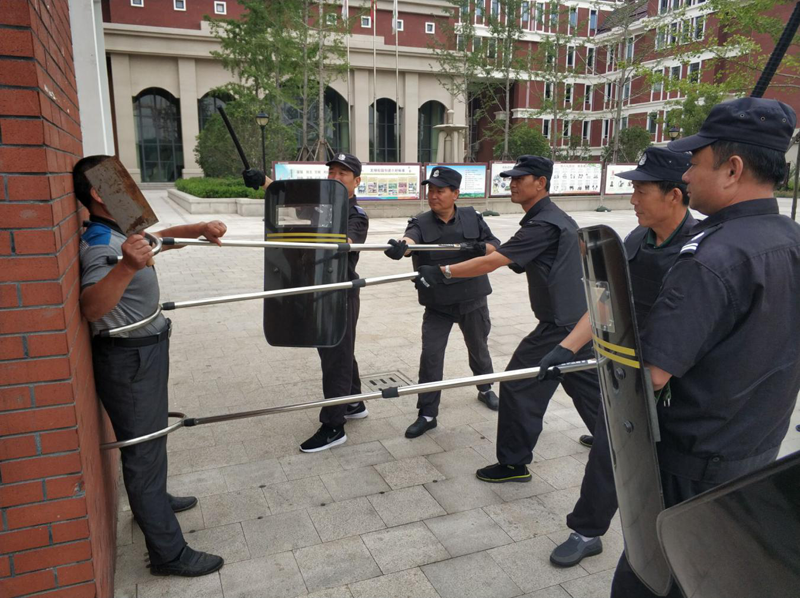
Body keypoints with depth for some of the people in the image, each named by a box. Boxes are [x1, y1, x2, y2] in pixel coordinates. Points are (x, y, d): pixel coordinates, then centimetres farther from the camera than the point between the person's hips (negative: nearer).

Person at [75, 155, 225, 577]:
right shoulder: (101, 245, -25)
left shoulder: (121, 232, 6)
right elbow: (91, 307, -40)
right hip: (128, 360, -10)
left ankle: (152, 501, 48)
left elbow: (160, 236, 24)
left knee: (149, 437, 26)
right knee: (143, 446, -1)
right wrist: (126, 267, -56)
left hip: (144, 351, 10)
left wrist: (200, 229, 7)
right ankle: (168, 553, 10)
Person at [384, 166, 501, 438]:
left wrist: (483, 248, -22)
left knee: (478, 347, 21)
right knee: (431, 356, -5)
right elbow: (411, 238, -31)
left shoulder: (472, 217, -3)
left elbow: (496, 245, 1)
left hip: (473, 300, 1)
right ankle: (427, 414, 8)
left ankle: (485, 389, 48)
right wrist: (401, 245, -56)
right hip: (437, 304, -1)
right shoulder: (421, 223, -8)